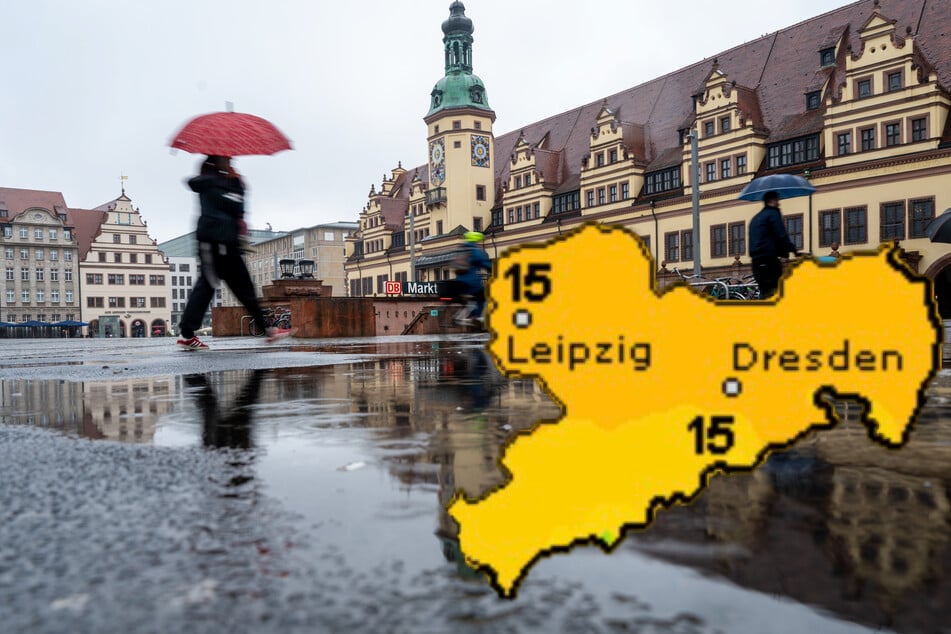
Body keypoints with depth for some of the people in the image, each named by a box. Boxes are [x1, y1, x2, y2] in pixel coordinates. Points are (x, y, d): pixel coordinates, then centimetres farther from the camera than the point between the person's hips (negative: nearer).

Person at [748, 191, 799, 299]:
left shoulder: (755, 218, 23)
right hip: (769, 259, -8)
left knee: (764, 291, 10)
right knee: (774, 288, -12)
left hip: (756, 259, 8)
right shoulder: (773, 214, -2)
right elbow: (782, 236, -12)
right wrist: (793, 250, -5)